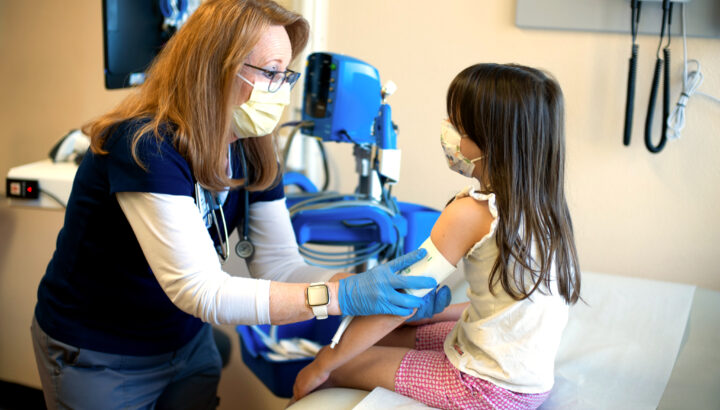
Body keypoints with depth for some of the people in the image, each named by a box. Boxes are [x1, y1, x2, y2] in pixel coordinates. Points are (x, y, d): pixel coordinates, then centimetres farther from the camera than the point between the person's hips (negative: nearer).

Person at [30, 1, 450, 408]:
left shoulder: (250, 155, -5)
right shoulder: (145, 147, -30)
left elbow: (279, 265, -9)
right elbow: (199, 289, -35)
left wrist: (373, 289, -25)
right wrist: (340, 296, -40)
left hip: (188, 344, 6)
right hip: (98, 359, -6)